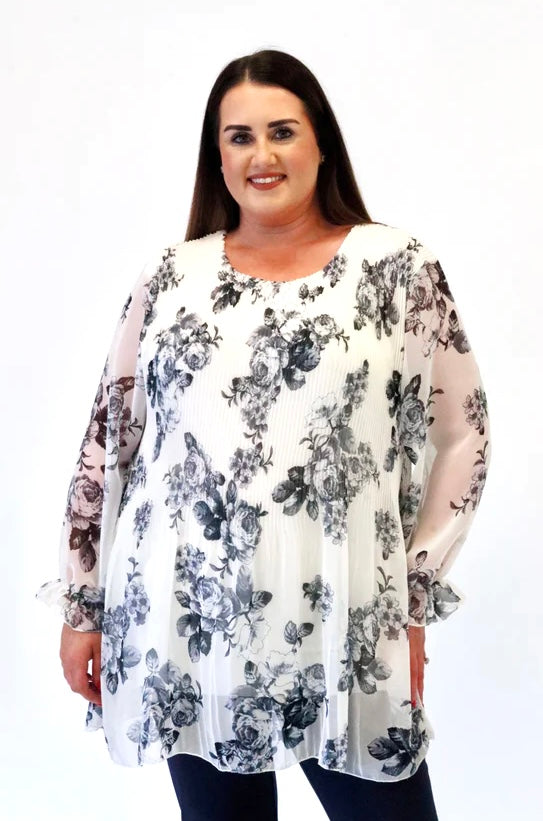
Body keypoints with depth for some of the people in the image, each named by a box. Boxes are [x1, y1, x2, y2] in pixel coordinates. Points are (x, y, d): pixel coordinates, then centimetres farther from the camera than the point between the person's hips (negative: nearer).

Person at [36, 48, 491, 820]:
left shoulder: (397, 265, 0)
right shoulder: (172, 275, 5)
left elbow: (461, 435, 3)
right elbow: (108, 440, 8)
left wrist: (413, 600, 2)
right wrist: (81, 605, 9)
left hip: (343, 632, -1)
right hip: (181, 630, 2)